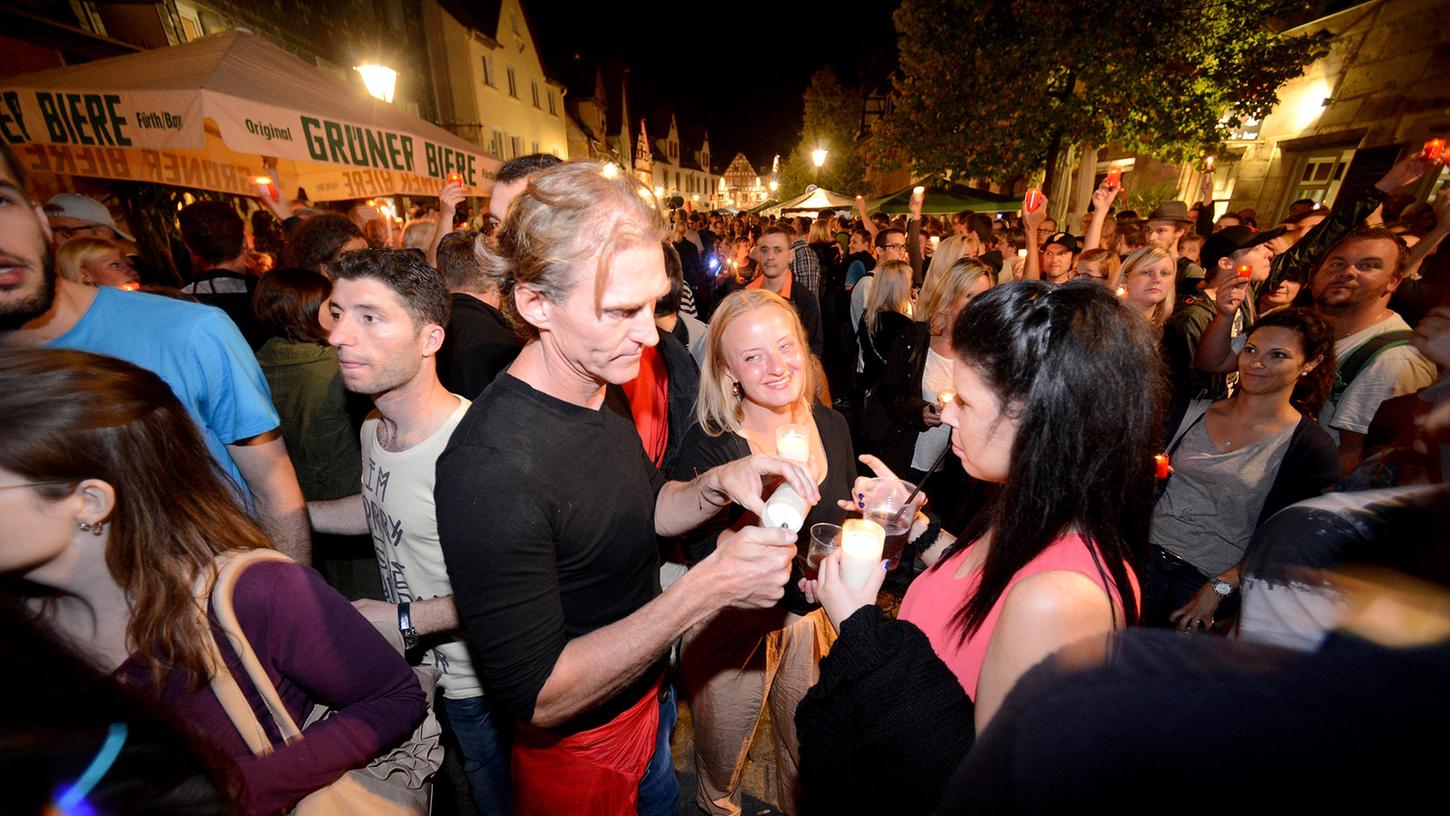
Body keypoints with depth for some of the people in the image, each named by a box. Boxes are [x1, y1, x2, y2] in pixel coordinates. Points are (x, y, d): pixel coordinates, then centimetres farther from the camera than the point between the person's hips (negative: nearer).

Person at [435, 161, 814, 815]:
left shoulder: (600, 391, -8)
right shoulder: (488, 467, -34)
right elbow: (538, 696, -30)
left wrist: (717, 485, -15)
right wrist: (708, 587, -33)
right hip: (581, 747, -6)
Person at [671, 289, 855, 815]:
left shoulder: (831, 426, -7)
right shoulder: (707, 444, -23)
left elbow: (846, 523, 7)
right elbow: (702, 560, -22)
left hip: (815, 615, 4)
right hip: (735, 628, -3)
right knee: (722, 762, 23)